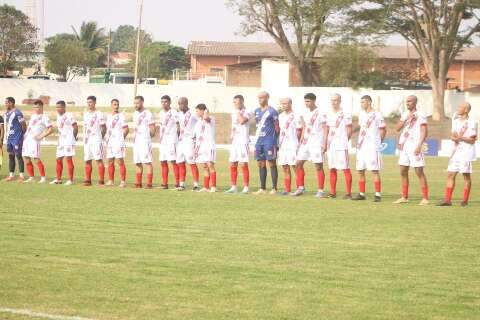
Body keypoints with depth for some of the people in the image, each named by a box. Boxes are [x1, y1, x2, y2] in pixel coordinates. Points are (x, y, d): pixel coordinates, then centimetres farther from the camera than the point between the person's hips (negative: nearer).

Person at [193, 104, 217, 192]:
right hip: (201, 147, 7)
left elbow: (206, 118, -29)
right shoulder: (198, 123, 19)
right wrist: (196, 148, 16)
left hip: (209, 146, -7)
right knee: (205, 167, 6)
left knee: (210, 165, -12)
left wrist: (206, 112, -11)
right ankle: (206, 187, 7)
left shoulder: (211, 119, -4)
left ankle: (213, 187, -14)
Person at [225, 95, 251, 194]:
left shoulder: (246, 113, -6)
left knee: (244, 164, -8)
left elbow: (242, 121, -26)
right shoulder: (233, 113, 16)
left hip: (243, 142, -7)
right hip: (234, 142, 7)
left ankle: (246, 187, -4)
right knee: (232, 165, 6)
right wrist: (231, 136, 14)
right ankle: (233, 187, 12)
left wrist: (238, 111, -14)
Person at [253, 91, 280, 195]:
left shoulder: (272, 111, -6)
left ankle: (274, 188, 0)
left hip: (269, 141, -7)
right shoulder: (257, 111, 15)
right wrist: (257, 138, 15)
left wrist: (275, 140, -8)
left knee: (272, 164, -4)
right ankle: (262, 188, 13)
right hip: (259, 140, 7)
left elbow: (277, 127, -5)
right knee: (261, 164, 8)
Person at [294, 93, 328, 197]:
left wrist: (325, 144, -17)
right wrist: (301, 141, 17)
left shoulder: (321, 113, -9)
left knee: (318, 167, -5)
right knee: (299, 163, 5)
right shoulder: (306, 113, 13)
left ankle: (320, 191, 0)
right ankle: (300, 188, 13)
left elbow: (325, 129, -11)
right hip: (306, 142, 8)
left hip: (317, 143, -8)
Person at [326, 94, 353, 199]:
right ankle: (332, 192, 15)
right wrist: (326, 143, 12)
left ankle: (348, 193, -6)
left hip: (341, 146, -7)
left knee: (346, 169, -6)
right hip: (331, 146, 7)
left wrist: (344, 142, -2)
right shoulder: (329, 114, 14)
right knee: (332, 169, 9)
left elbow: (349, 131, -4)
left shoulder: (345, 114, -6)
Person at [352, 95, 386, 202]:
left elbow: (383, 130, -3)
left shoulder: (377, 115, -8)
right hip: (361, 147, 7)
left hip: (372, 147, -7)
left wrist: (378, 143, -1)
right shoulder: (361, 114, 13)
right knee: (360, 171, 7)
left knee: (375, 171, -7)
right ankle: (361, 194, 13)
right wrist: (359, 142, 13)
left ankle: (378, 194, -6)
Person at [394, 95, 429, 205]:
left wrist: (419, 145, -22)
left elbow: (424, 132, -13)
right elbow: (398, 128, 6)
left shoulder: (420, 115, -7)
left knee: (419, 172, -8)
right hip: (404, 147, 7)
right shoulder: (405, 114, 14)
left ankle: (425, 198, -7)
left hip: (414, 147, -7)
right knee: (403, 172, 9)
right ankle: (404, 197, 17)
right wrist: (406, 119, -7)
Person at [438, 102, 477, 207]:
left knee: (466, 175, -2)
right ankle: (447, 199, 2)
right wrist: (454, 138, -9)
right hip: (456, 151, 7)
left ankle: (465, 200, 5)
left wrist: (461, 138, -23)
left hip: (466, 152, -7)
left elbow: (472, 140, -10)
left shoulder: (471, 123, -9)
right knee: (451, 174, 2)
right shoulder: (456, 121, 14)